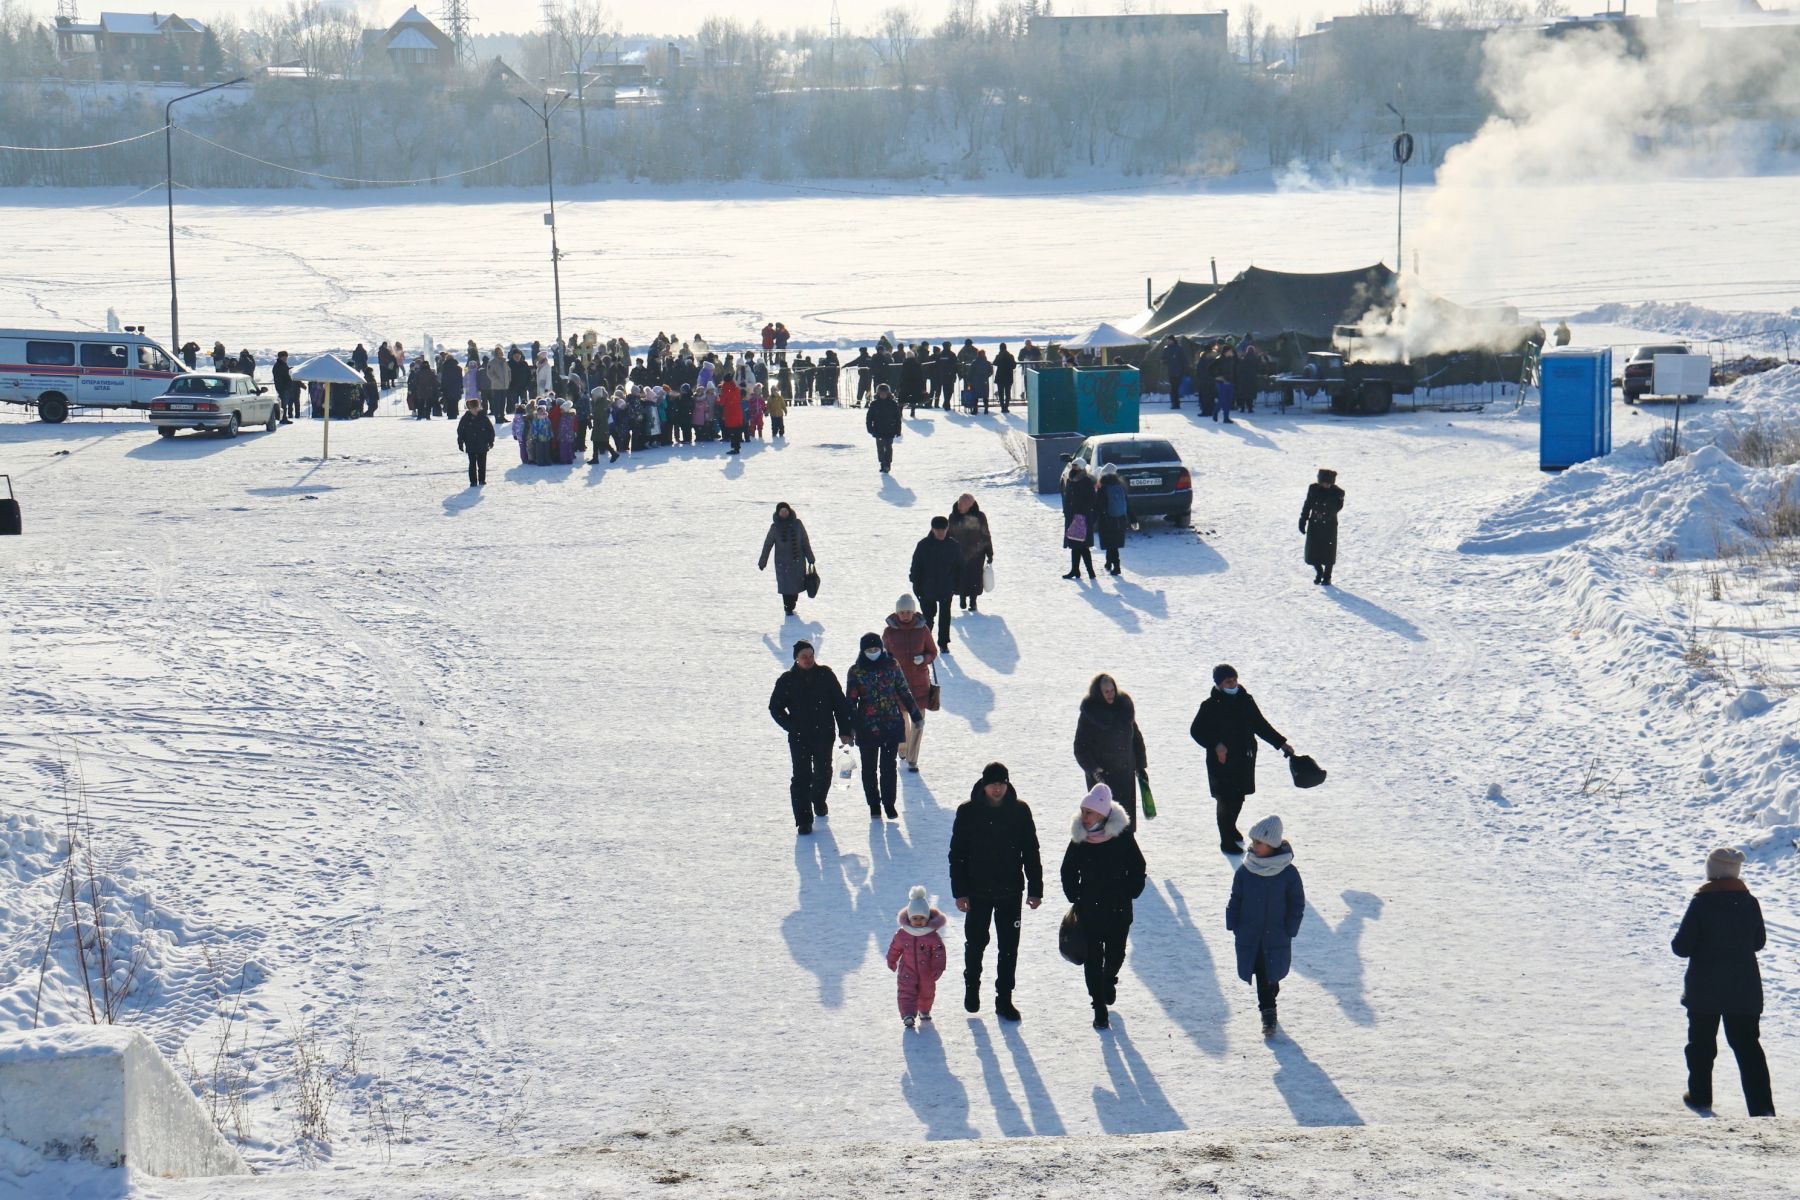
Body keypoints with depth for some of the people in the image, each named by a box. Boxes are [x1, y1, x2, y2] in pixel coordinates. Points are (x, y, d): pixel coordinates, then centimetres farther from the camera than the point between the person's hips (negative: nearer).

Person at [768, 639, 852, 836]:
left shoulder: (825, 675, -1)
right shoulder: (787, 680, -2)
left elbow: (840, 703, 2)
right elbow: (775, 707, 7)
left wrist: (844, 731, -2)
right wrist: (791, 726, -5)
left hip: (824, 735, 1)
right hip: (799, 738, -1)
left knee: (823, 773, 12)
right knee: (801, 777, -7)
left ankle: (818, 800, 43)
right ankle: (803, 819, -5)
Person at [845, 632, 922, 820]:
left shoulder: (891, 666, 0)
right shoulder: (856, 671, -3)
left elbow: (905, 692, 9)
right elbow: (851, 701, 0)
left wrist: (916, 716, 12)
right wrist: (850, 727, -6)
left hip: (892, 725, 0)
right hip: (867, 726, 0)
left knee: (889, 766, 2)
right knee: (869, 767, 7)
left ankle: (889, 803, 13)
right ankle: (874, 804, 20)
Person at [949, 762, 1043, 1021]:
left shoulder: (1020, 811, -4)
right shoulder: (968, 812, -8)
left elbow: (1031, 852, 3)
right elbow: (957, 853, -3)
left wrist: (1035, 888, 2)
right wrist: (960, 891, -7)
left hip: (1011, 892, 1)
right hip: (978, 891, -1)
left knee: (1009, 947, 6)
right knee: (975, 943, 13)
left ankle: (1004, 999, 16)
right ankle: (971, 987, 36)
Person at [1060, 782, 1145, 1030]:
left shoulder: (1122, 836, -11)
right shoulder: (1079, 839, -6)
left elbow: (1137, 869, 0)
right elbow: (1068, 871, 6)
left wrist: (1129, 894, -5)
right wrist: (1075, 898, 0)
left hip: (1119, 909, 0)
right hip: (1089, 910, 0)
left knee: (1115, 954, 14)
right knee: (1093, 958, 1)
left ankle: (1109, 980, 47)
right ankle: (1099, 1009, 9)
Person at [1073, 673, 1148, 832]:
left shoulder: (1124, 707, 6)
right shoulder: (1089, 714, -7)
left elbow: (1136, 738, 16)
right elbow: (1080, 748, -7)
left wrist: (1141, 766, 13)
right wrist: (1094, 770, -18)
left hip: (1125, 774, 5)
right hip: (1101, 777, -5)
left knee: (1127, 816, 6)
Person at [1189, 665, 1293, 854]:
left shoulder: (1246, 701, 3)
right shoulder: (1211, 706, -11)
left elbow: (1260, 725, 15)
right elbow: (1196, 731, -7)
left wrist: (1281, 743, 15)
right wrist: (1216, 745, -19)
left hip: (1244, 759, 5)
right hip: (1222, 761, -5)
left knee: (1238, 797, 15)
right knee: (1226, 800, -3)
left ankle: (1231, 827, 41)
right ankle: (1227, 841, 7)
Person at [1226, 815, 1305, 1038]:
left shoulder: (1288, 873, -10)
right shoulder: (1244, 871, -4)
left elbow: (1297, 904, -2)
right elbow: (1235, 900, 5)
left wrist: (1289, 930, -6)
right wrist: (1233, 925, -1)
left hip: (1276, 936, -1)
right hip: (1249, 935, 2)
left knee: (1271, 973, 8)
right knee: (1261, 975, 2)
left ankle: (1268, 1010, 29)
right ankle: (1268, 1013, 13)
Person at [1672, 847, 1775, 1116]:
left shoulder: (1701, 903, -14)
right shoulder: (1749, 902, -3)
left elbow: (1682, 947, -13)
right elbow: (1759, 941, 10)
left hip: (1704, 990, -3)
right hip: (1744, 989, 3)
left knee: (1701, 1042, 16)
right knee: (1747, 1044, 5)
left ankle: (1700, 1096, 25)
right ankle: (1762, 1106, -6)